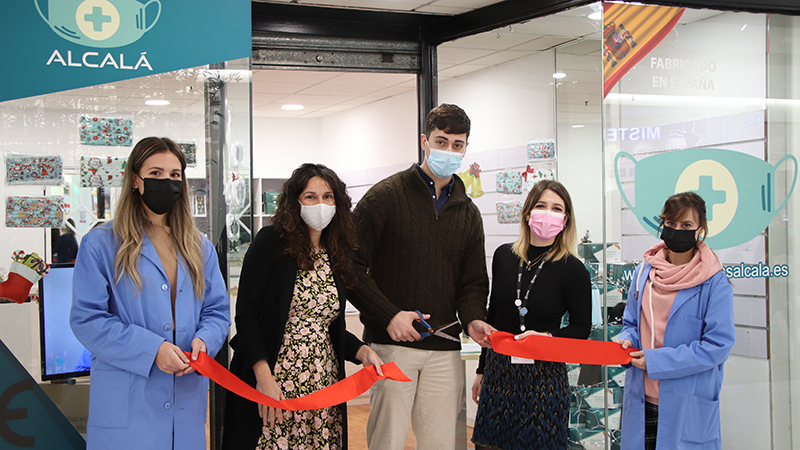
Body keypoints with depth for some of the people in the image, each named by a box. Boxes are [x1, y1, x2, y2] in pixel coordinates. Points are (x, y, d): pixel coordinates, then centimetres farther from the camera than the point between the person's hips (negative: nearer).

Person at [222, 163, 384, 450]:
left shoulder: (337, 255, 12)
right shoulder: (271, 243, -5)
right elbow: (246, 315, -9)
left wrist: (362, 351, -2)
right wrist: (264, 377, -17)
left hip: (324, 387, 5)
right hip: (274, 385, -5)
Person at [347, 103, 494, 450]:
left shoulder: (468, 213, 15)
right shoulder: (385, 196, -1)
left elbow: (473, 282, 16)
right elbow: (351, 266, -6)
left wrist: (473, 319, -5)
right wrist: (390, 315, -15)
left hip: (444, 349, 4)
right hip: (391, 344, -4)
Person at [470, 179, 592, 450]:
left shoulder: (573, 270, -7)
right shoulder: (504, 256, 4)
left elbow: (582, 328, 0)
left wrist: (547, 336, -20)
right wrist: (482, 369, 17)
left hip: (544, 376, -3)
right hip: (499, 371, 4)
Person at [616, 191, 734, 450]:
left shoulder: (714, 282, -9)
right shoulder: (644, 271, 7)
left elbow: (718, 346, -14)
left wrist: (656, 360, -17)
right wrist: (627, 341, -6)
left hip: (688, 406, -4)